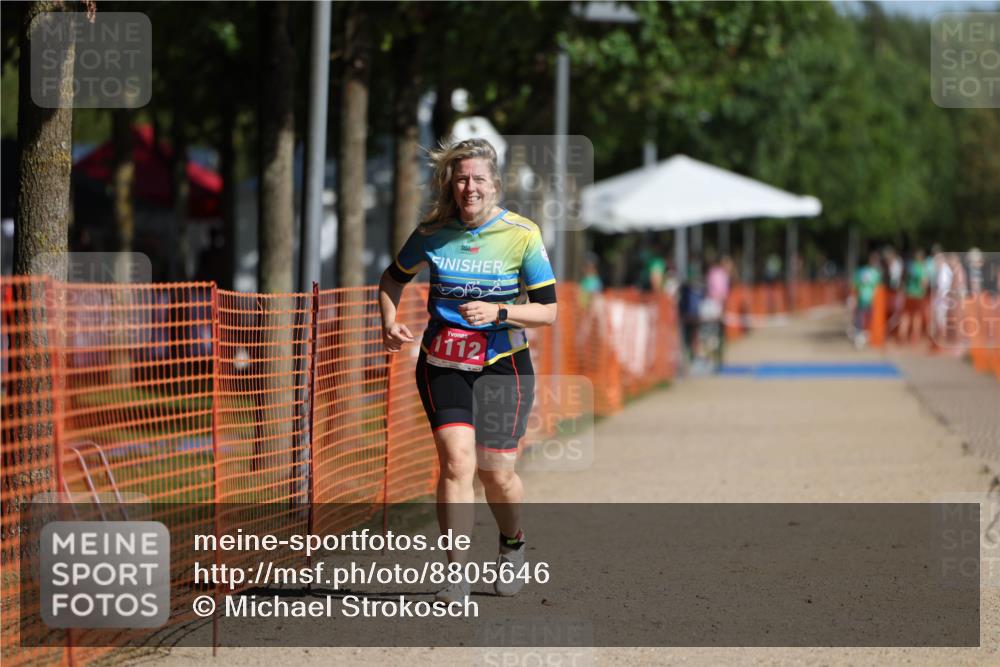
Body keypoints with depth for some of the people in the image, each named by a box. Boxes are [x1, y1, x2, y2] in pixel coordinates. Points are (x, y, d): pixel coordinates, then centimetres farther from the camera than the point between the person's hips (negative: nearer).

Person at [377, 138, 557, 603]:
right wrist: (389, 324, -1)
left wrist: (498, 312, -23)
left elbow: (548, 311, -7)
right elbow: (393, 279, 16)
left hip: (503, 365, -1)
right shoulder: (432, 232, -2)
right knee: (457, 461, -16)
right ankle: (456, 573, -12)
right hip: (442, 364, 1)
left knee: (495, 473, 4)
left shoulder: (522, 235, -8)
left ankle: (513, 544, 36)